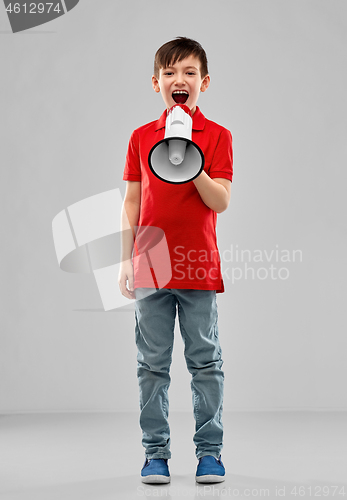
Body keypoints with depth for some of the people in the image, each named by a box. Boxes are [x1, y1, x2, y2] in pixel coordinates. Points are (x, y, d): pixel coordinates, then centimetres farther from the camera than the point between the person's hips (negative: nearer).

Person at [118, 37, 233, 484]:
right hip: (150, 267, 2)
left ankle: (210, 450, 14)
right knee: (152, 364, 6)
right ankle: (155, 451, 16)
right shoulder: (141, 137, 8)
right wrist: (126, 260, 5)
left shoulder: (217, 136, 1)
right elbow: (131, 202, 9)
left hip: (199, 267, -2)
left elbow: (221, 202, -7)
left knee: (205, 362, 4)